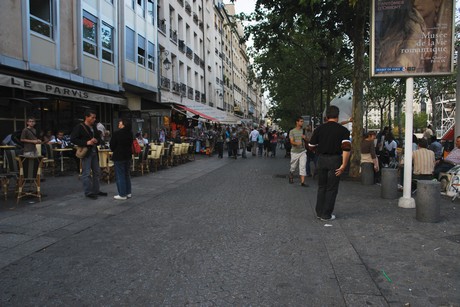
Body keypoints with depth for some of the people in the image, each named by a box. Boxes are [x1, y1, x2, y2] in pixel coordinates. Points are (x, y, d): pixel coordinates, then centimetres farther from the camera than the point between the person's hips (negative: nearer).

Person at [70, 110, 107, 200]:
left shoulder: (94, 127, 14)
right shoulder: (79, 127, -8)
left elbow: (99, 138, 20)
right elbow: (73, 139, -14)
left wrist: (97, 141, -5)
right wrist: (86, 142, -21)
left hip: (94, 152, 8)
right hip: (85, 152, -8)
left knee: (97, 172, 13)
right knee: (86, 173, -4)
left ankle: (96, 190, 25)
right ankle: (88, 192, 4)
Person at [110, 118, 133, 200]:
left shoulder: (116, 133, -16)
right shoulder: (130, 133, 2)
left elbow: (112, 145, -8)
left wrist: (114, 151, 12)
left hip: (119, 156, -7)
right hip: (128, 155, 7)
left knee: (120, 175, 0)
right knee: (127, 174, 15)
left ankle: (122, 195, 2)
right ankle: (128, 193, 20)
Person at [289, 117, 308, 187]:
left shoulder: (303, 131, 7)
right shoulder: (292, 131, -1)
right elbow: (291, 141, -11)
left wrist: (305, 138, -12)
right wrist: (297, 143, -33)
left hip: (302, 151, 2)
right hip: (295, 152, -1)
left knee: (303, 166, -9)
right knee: (293, 167, 10)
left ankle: (302, 182, -10)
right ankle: (291, 176, 40)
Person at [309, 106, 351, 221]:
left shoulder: (319, 129, 2)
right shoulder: (343, 130, -5)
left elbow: (311, 145, 6)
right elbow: (346, 148, -17)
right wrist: (344, 165, -17)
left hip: (322, 159, 3)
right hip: (335, 160, -3)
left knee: (321, 187, 16)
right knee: (331, 188, 6)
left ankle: (319, 212, 22)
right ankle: (326, 215, 10)